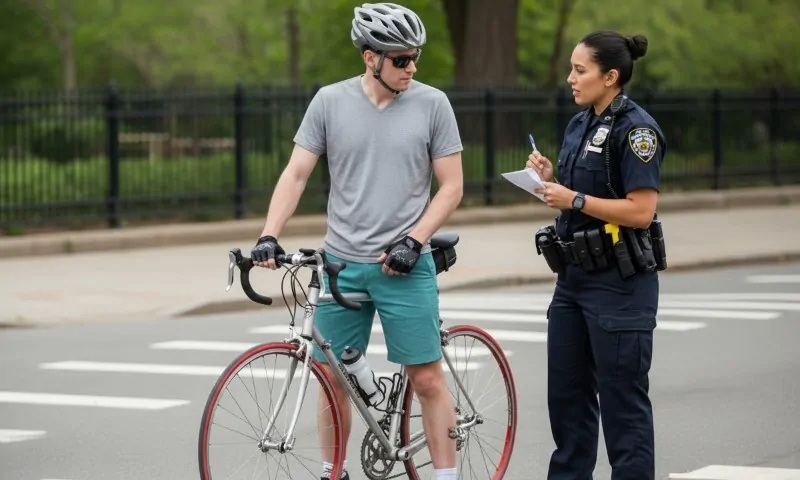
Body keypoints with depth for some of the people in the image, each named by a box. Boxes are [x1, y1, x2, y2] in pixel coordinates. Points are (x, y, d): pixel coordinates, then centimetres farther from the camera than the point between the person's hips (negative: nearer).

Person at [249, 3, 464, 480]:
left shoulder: (432, 104, -4)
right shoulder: (330, 101, -1)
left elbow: (452, 186, -1)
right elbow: (296, 173, 1)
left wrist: (412, 241, -12)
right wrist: (269, 236, -12)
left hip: (404, 266, -2)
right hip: (341, 263, 2)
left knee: (427, 377, -3)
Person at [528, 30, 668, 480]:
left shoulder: (635, 129, -14)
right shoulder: (579, 125, 12)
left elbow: (641, 210, -20)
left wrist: (574, 199, -19)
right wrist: (549, 177, 1)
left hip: (619, 284, -9)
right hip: (574, 277, 9)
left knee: (622, 400, -2)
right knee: (566, 393, 12)